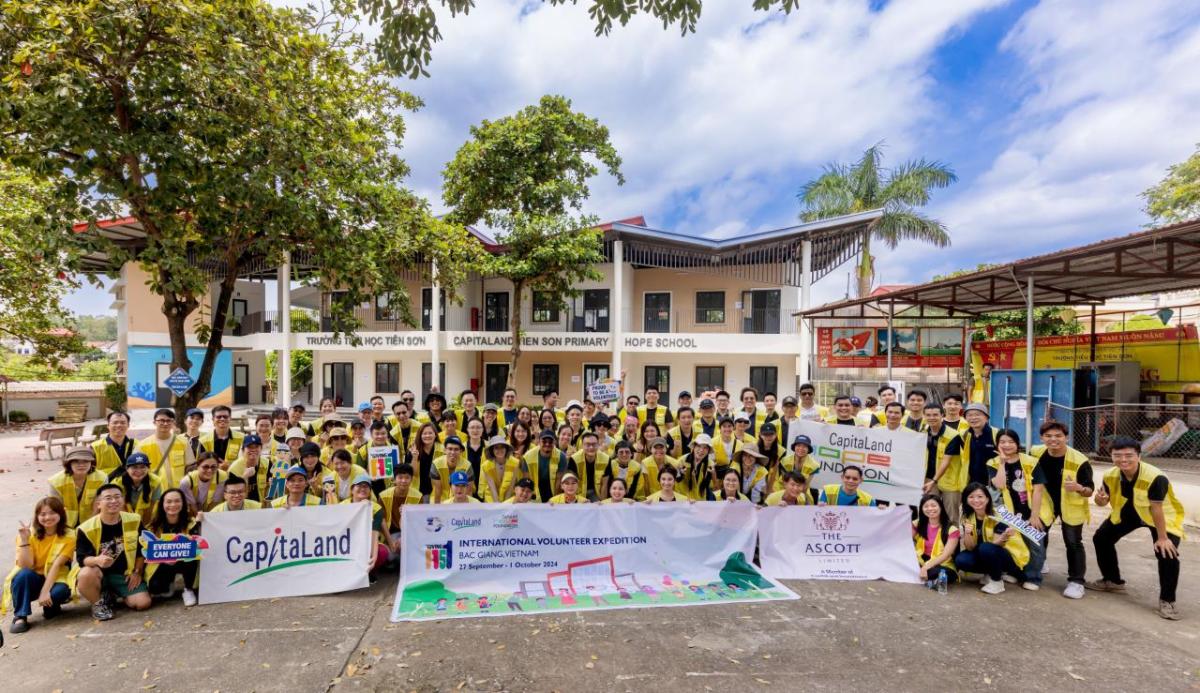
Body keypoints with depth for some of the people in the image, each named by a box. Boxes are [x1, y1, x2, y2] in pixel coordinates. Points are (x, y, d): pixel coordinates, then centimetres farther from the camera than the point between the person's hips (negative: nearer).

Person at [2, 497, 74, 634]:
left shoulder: (68, 535, -12)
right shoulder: (31, 534, -8)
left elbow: (56, 565, -20)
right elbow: (26, 566, -19)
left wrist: (45, 591, -30)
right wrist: (24, 540, -25)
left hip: (55, 579, -1)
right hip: (33, 580, 1)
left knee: (60, 591, -34)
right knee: (24, 574, -32)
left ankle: (51, 607, 3)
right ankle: (20, 616, -17)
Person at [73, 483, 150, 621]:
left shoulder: (134, 521, -5)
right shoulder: (86, 528, -13)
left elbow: (141, 550, 5)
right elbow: (82, 558, -18)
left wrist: (137, 572, 0)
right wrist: (97, 560, -40)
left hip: (125, 574, 2)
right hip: (98, 573, -2)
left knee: (143, 603, -16)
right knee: (85, 574, -38)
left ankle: (112, 595, 17)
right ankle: (99, 602, -6)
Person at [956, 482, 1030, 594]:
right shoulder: (967, 518, -7)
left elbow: (997, 544, -23)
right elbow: (970, 548, -10)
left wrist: (1004, 537, -44)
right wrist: (967, 534, -30)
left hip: (1011, 556, -5)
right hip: (987, 555, 5)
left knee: (986, 548, -34)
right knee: (961, 560, -21)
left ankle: (997, 581, -10)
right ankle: (998, 572, 4)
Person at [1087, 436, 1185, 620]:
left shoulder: (1155, 477, -36)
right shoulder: (1110, 476, -20)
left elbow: (1156, 509, -30)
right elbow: (1104, 502, -8)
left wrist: (1162, 538, -24)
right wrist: (1100, 499, -33)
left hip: (1163, 517, -5)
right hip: (1127, 512, 5)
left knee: (1167, 553, -23)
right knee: (1101, 538, 5)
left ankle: (1167, 600, -3)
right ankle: (1113, 581, 26)